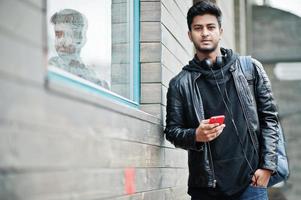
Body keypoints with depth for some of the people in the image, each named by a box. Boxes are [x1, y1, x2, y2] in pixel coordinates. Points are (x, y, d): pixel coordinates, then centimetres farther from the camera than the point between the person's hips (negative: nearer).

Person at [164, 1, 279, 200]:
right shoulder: (180, 83, 5)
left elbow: (269, 117, 6)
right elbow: (172, 130, 7)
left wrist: (267, 166, -3)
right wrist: (195, 135, -14)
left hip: (250, 181, 0)